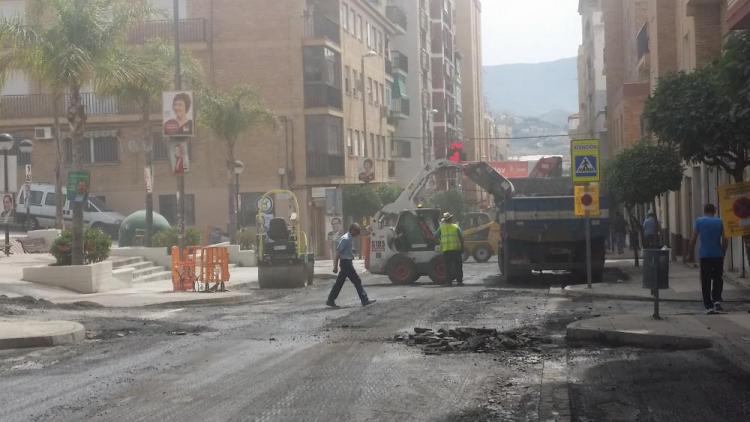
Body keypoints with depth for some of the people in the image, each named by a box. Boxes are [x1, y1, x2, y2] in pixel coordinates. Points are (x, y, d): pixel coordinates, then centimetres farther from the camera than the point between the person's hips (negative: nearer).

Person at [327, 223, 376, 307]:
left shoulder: (350, 238, 12)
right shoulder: (345, 239, -17)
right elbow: (338, 252, -19)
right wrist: (336, 266, -19)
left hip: (348, 262, 10)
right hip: (346, 262, -10)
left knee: (339, 282, 11)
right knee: (357, 281, -5)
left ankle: (330, 301, 14)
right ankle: (365, 300, 0)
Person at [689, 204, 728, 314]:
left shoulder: (699, 221, 0)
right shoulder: (719, 222, 2)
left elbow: (693, 240, -2)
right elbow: (724, 240, 0)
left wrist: (692, 254, 6)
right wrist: (723, 253, 13)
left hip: (704, 255, -1)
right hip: (718, 255, 1)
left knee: (706, 282, 4)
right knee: (718, 279, 15)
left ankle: (708, 306, 2)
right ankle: (717, 300, -2)